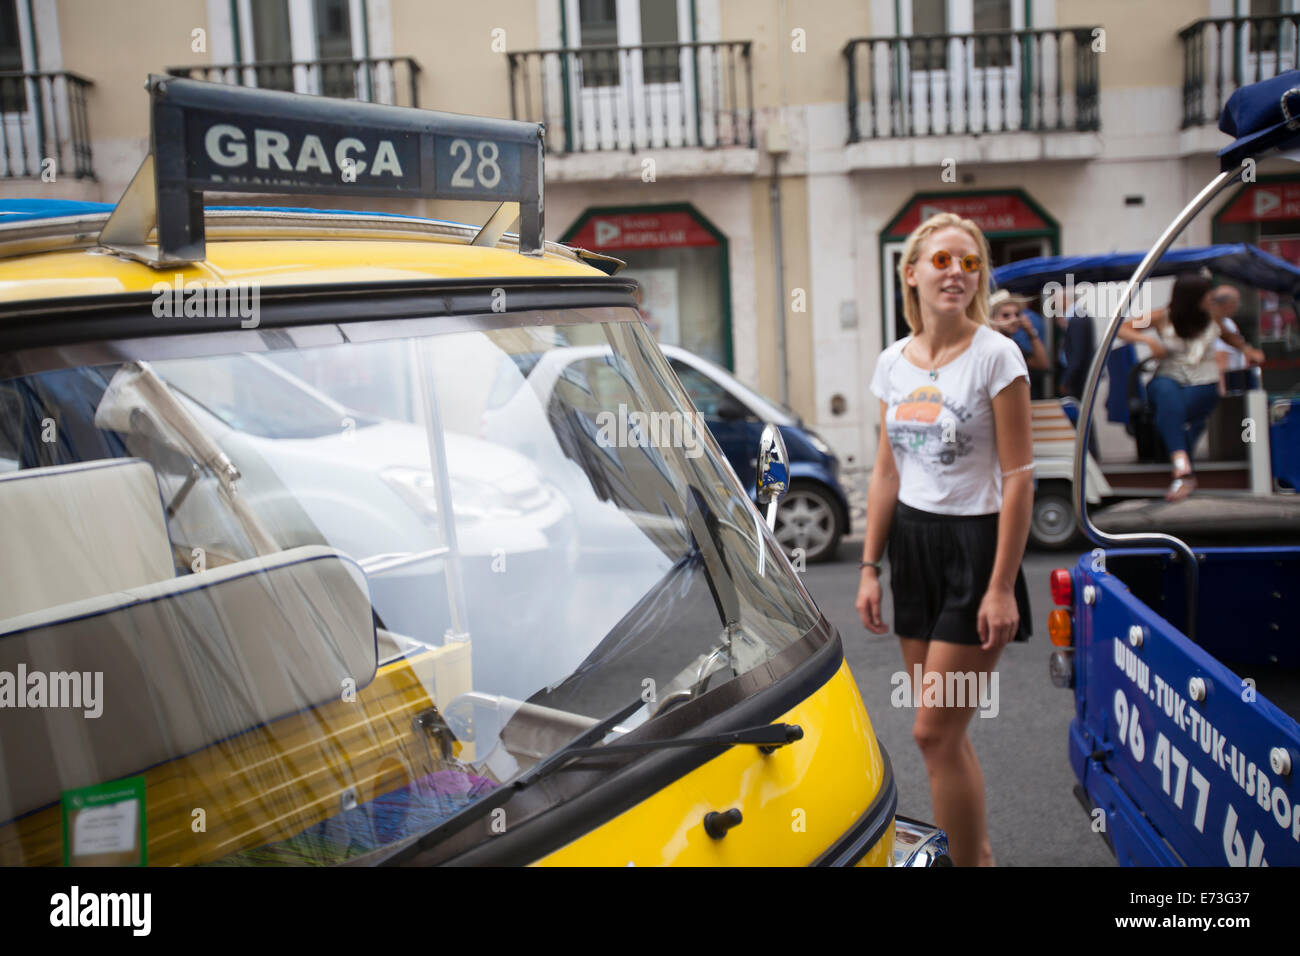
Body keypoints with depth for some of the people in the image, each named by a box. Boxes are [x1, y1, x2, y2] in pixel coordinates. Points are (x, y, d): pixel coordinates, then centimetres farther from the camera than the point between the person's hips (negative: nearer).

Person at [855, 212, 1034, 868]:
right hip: (912, 543, 5)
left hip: (973, 544, -5)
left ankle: (971, 859, 14)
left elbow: (1017, 477, -12)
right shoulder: (893, 362, 7)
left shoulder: (995, 356, -9)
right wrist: (869, 568, 8)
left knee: (934, 731, -5)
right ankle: (974, 848, 31)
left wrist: (1001, 588, -16)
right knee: (945, 732, 13)